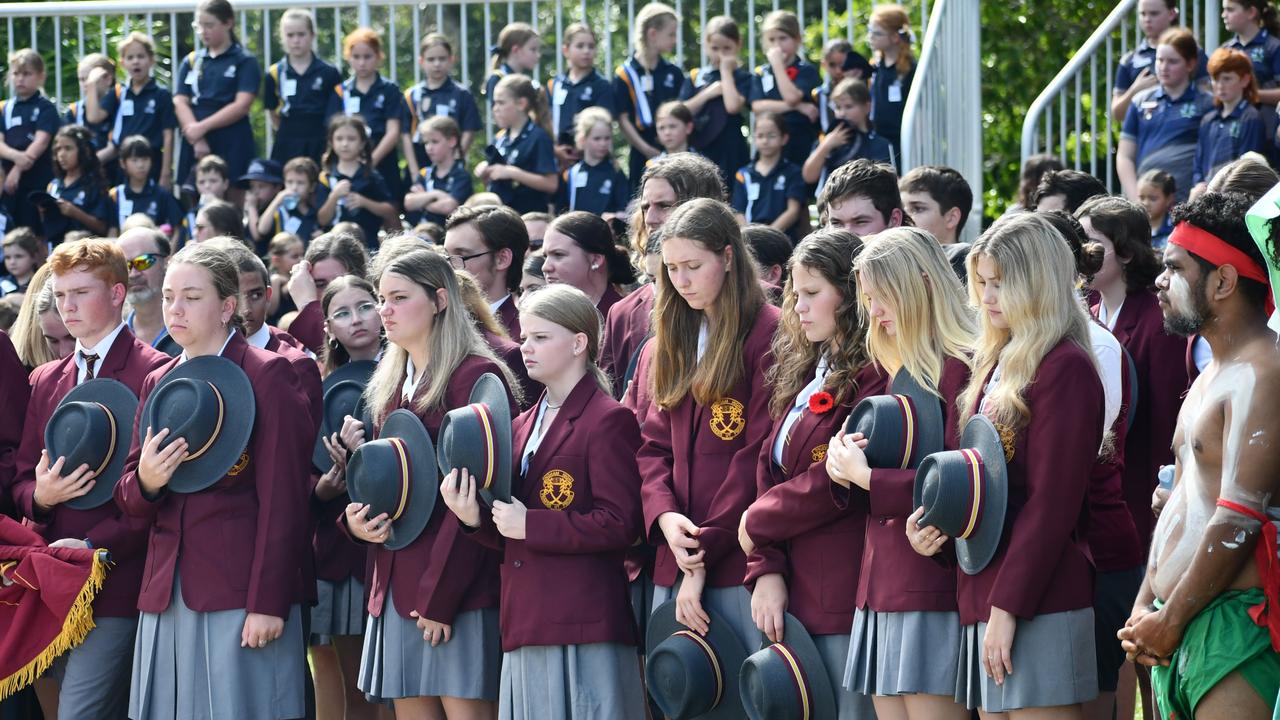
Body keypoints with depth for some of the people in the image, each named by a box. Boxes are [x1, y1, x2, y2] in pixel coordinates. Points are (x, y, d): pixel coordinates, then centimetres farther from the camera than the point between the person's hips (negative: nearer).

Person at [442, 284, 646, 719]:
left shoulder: (609, 421, -5)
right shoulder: (524, 426, 20)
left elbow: (619, 526, -14)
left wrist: (529, 525, -14)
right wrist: (476, 520, 2)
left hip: (583, 627, -8)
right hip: (526, 626, 8)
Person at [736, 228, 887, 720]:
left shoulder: (873, 376, -10)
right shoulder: (803, 374, 18)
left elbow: (839, 481, -17)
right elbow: (768, 474, 13)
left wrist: (758, 521, -2)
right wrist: (765, 570, 0)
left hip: (847, 604, -9)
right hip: (792, 600, 9)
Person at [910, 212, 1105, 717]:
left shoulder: (1065, 368, -11)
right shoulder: (998, 362, 17)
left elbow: (1052, 501, -15)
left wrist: (1008, 605, -17)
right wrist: (934, 519, 1)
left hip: (1037, 601, -9)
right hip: (981, 592, 9)